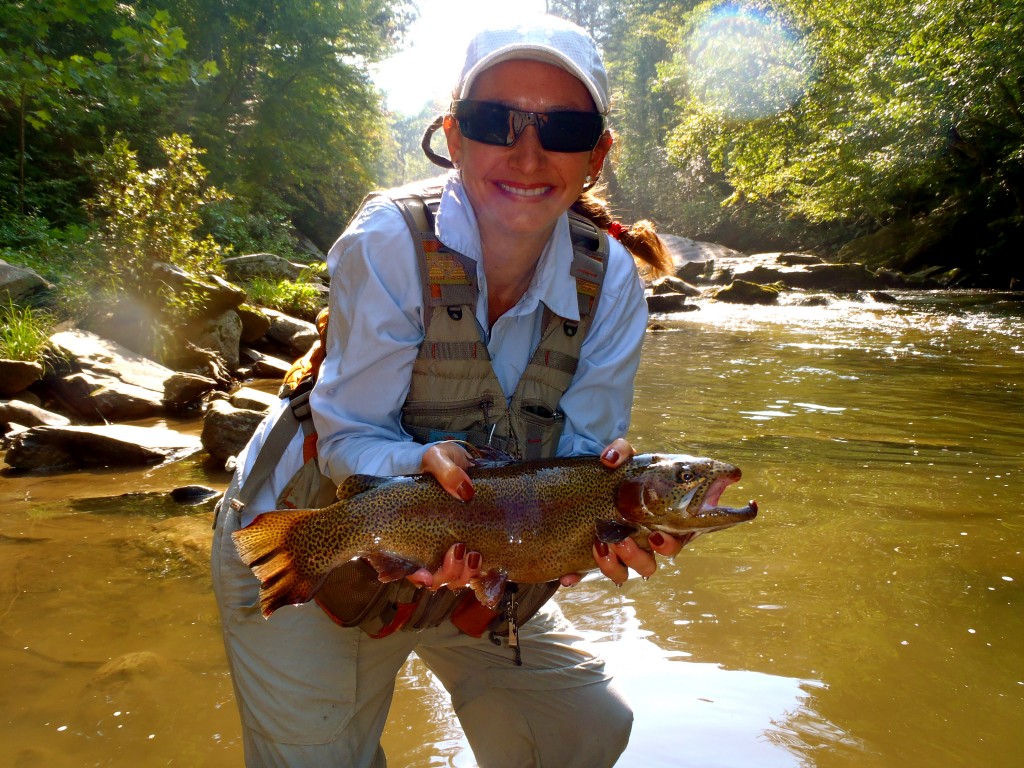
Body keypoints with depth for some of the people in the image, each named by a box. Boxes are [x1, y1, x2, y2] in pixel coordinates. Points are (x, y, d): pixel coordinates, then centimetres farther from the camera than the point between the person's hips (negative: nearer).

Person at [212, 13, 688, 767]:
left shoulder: (610, 282, -16)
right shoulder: (389, 241, -27)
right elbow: (350, 436, -22)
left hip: (469, 562, 4)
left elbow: (581, 451, -13)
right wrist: (421, 470, -42)